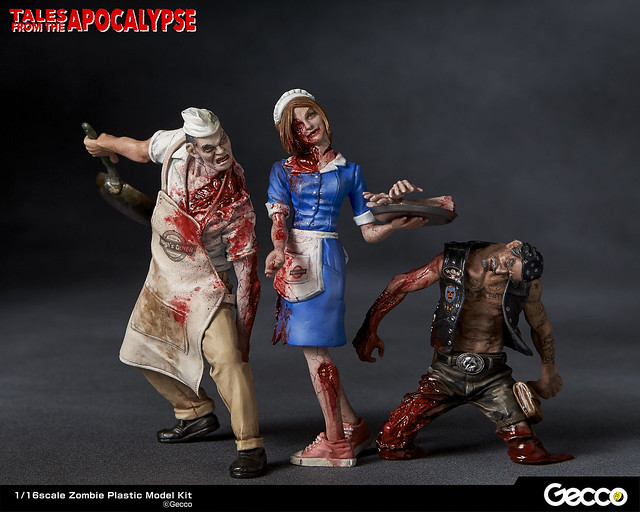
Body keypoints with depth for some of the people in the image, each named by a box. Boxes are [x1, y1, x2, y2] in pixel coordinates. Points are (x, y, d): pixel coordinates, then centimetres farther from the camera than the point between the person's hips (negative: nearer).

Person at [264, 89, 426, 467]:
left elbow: (370, 231, 10)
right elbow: (278, 219, -3)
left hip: (326, 258, -3)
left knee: (314, 347, -8)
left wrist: (397, 224, -8)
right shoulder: (284, 170, 12)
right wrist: (279, 251, -22)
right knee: (312, 346, 4)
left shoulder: (349, 172, 10)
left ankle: (336, 441, 0)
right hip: (294, 257, 3)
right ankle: (354, 428, 16)